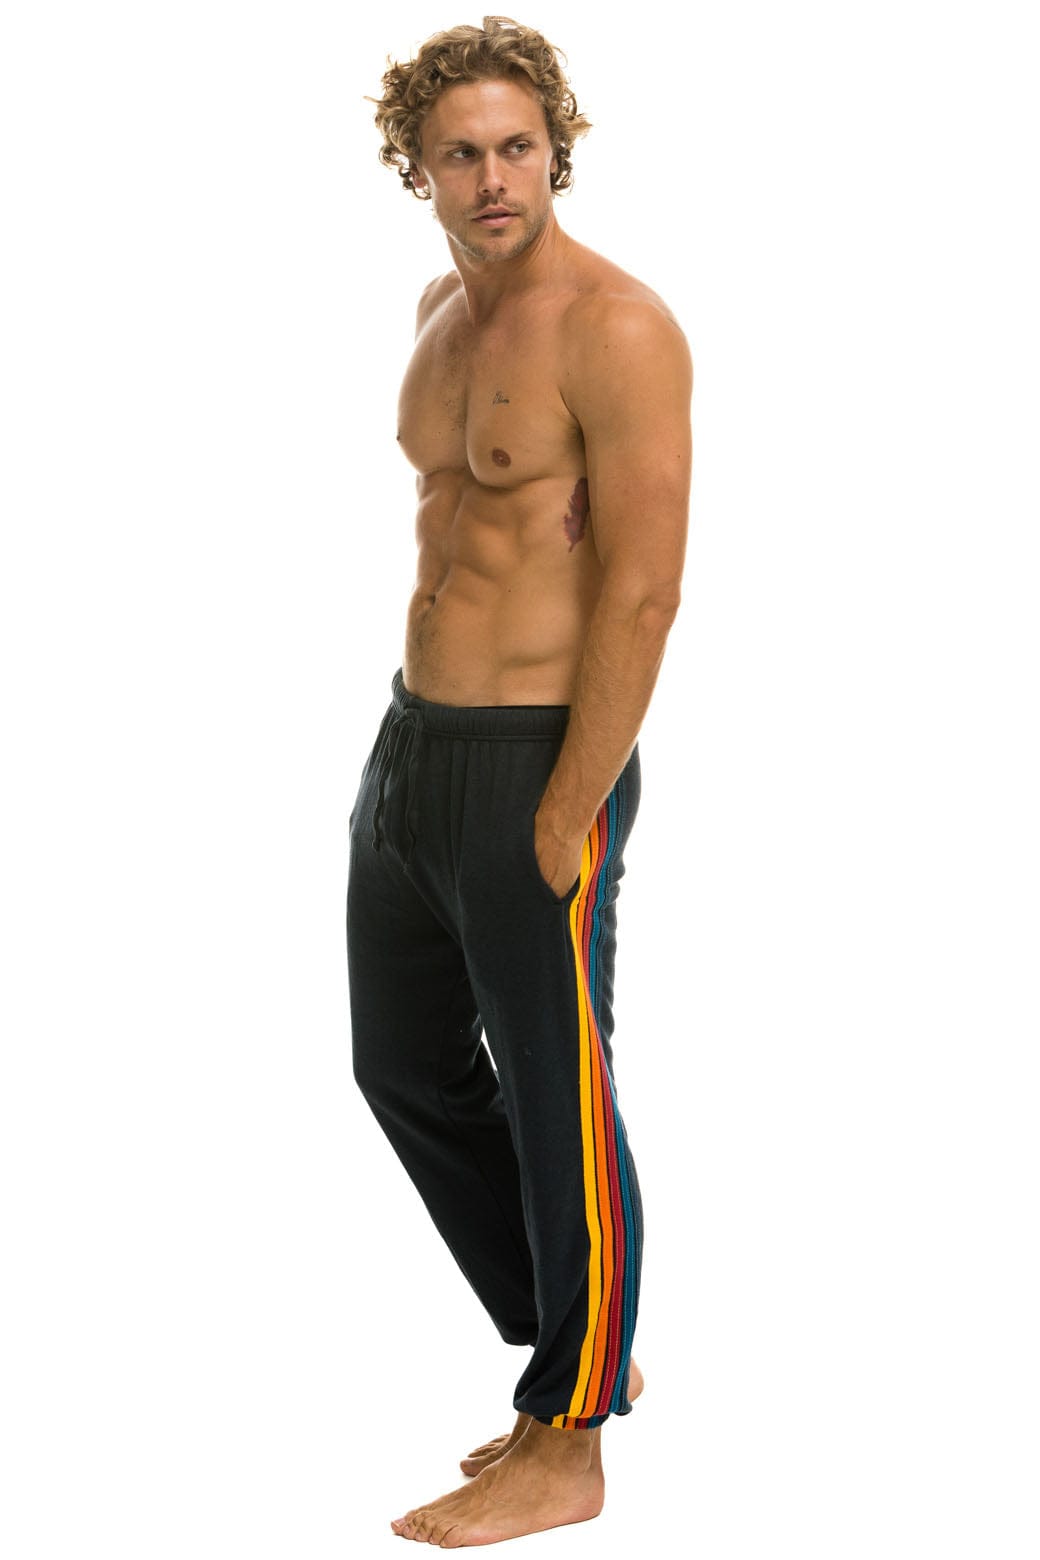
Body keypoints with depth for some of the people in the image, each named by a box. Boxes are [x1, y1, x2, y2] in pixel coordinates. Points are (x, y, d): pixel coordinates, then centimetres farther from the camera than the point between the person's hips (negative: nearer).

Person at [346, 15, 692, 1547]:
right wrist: (421, 742, 19)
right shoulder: (444, 305, 12)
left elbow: (642, 589, -18)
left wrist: (567, 816, -19)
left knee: (558, 1103, 3)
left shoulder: (615, 326, -15)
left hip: (533, 766, -9)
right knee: (408, 1070, 18)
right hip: (410, 744, 9)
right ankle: (587, 1348, 34)